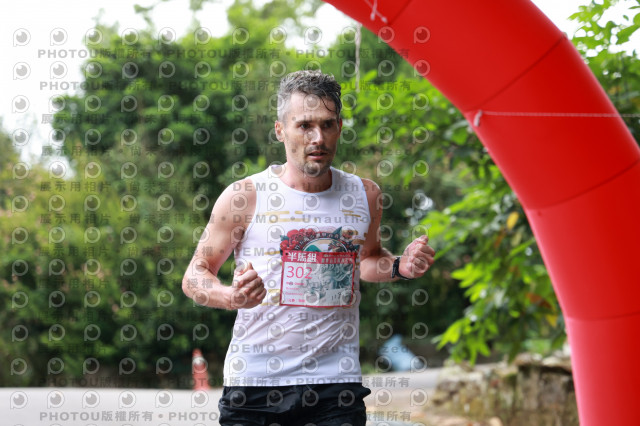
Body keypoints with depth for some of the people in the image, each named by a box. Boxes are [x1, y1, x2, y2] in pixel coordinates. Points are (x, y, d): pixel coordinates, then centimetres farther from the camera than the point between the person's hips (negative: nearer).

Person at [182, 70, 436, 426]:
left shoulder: (364, 196, 8)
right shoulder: (245, 196, -3)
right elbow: (195, 276, 4)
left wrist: (400, 268, 6)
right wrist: (232, 297, -17)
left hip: (336, 384, 2)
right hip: (254, 383, -2)